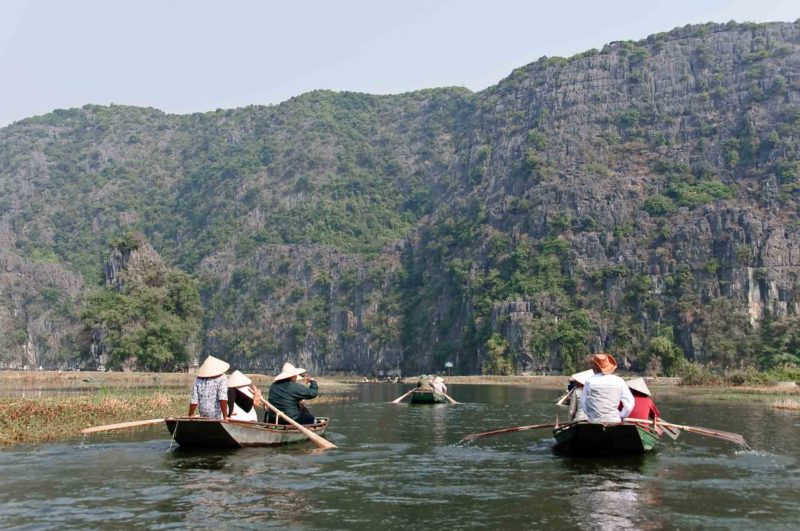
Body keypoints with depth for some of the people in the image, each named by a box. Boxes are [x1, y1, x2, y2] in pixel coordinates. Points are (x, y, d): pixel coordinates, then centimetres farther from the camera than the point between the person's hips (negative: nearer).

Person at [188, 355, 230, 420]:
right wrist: (225, 417, -17)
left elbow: (194, 401, 5)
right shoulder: (222, 378, -5)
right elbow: (222, 399, -15)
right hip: (218, 417, -4)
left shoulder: (198, 379, 6)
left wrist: (190, 416, 15)